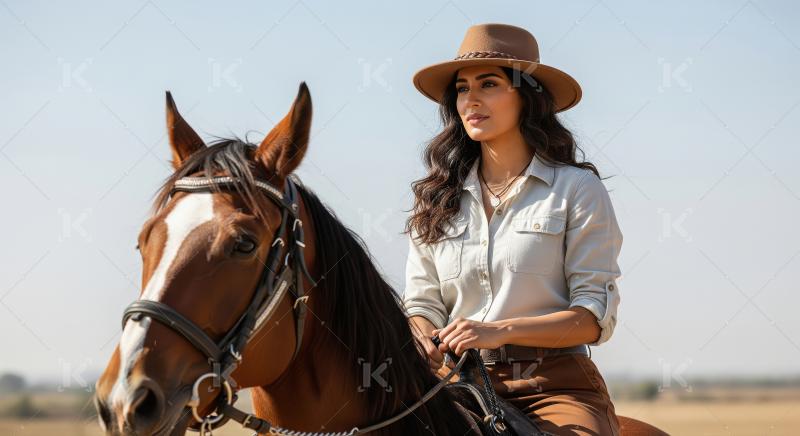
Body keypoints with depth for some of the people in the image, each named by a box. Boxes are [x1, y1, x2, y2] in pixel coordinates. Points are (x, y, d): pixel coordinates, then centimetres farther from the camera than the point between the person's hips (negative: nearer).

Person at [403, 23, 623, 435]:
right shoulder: (436, 199, 15)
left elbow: (596, 316, -3)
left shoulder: (577, 188, 3)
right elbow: (422, 305, 13)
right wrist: (426, 350, -10)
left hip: (556, 385, -2)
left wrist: (500, 331, -16)